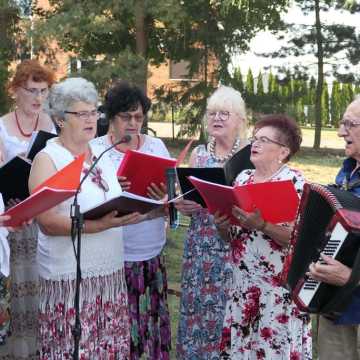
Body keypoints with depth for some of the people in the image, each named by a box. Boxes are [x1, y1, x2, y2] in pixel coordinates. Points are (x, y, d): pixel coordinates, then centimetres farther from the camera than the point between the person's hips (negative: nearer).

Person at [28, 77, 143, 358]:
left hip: (111, 271, 6)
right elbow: (48, 222, -17)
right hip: (70, 277, -5)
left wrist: (137, 209, -5)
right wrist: (101, 225, -26)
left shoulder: (102, 153, 12)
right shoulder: (47, 159, -7)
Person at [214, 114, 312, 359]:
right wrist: (222, 225, -7)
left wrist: (260, 224, -27)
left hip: (280, 287, -6)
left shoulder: (295, 182, -9)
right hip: (243, 283, 6)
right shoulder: (243, 178, 9)